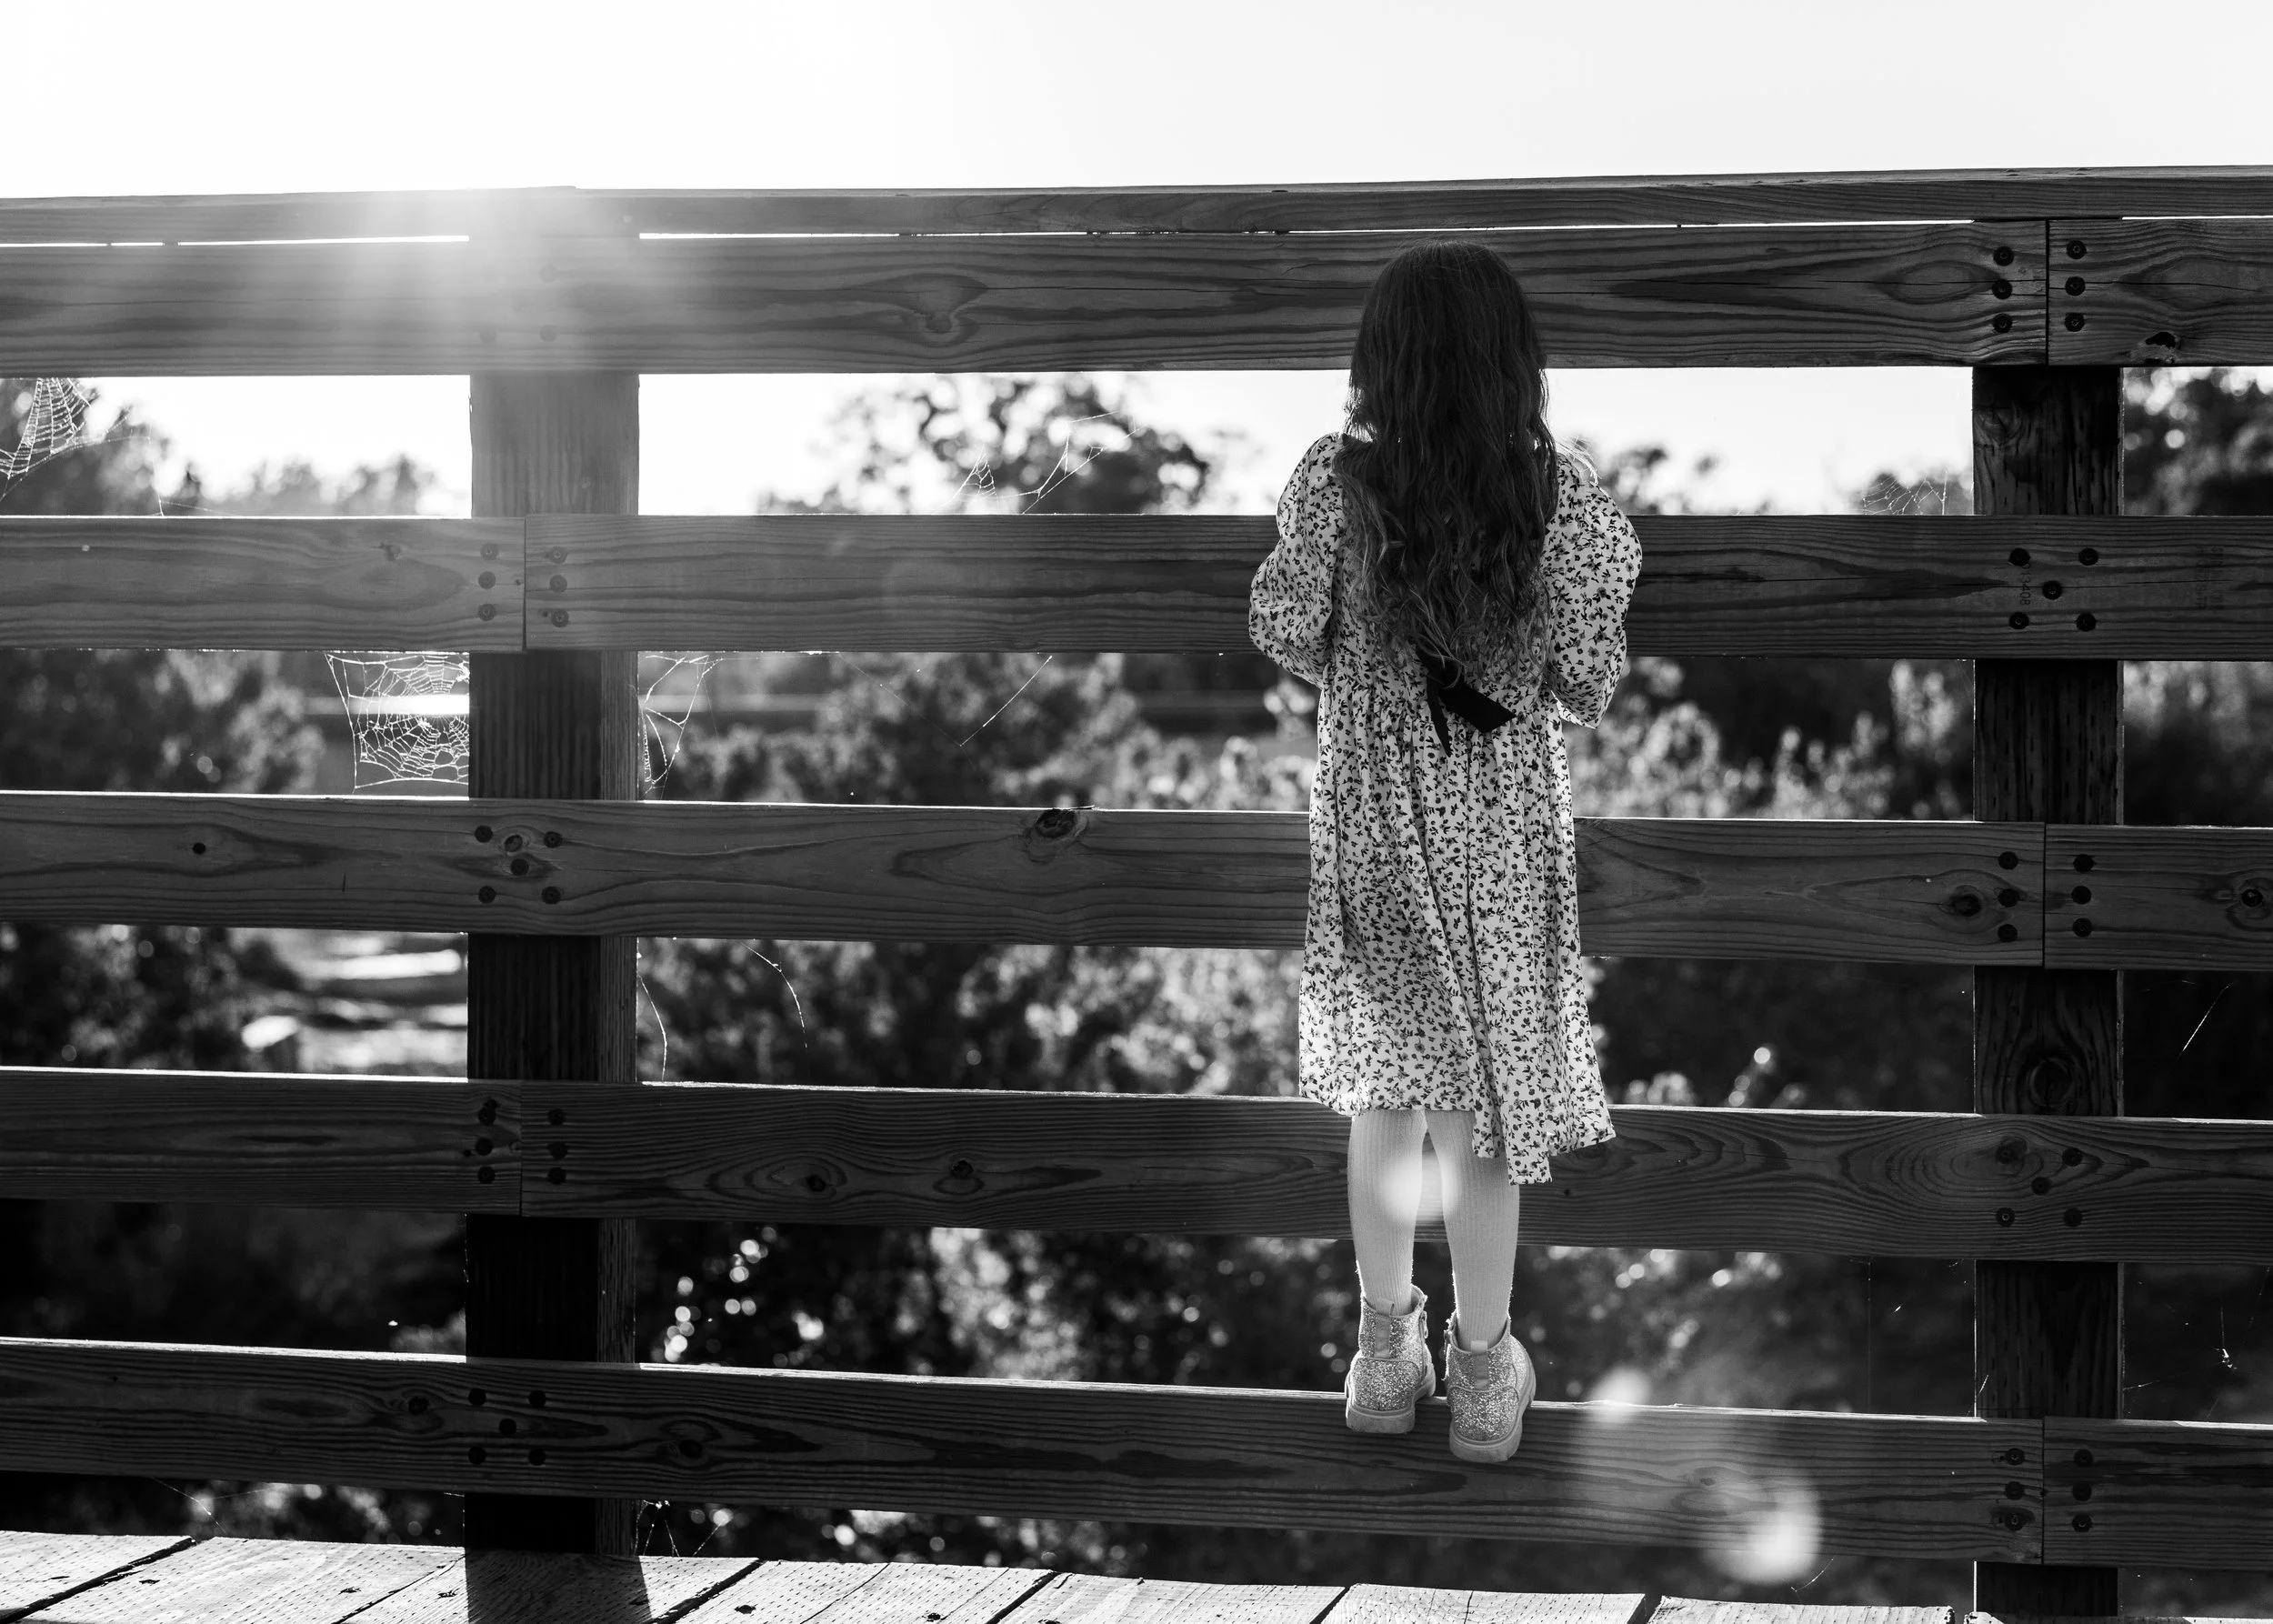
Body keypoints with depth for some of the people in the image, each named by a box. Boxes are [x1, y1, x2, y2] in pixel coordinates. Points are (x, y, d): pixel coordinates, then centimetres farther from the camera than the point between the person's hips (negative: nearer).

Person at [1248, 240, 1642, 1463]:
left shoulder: (1337, 478, -14)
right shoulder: (1559, 492, -14)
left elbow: (1288, 638, -8)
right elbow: (1584, 686, -11)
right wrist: (1604, 563, 7)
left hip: (1370, 824, 1)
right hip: (1501, 834, -1)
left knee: (1383, 1097, 17)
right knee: (1482, 1103, 9)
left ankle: (1384, 1355, 27)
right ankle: (1483, 1378, 18)